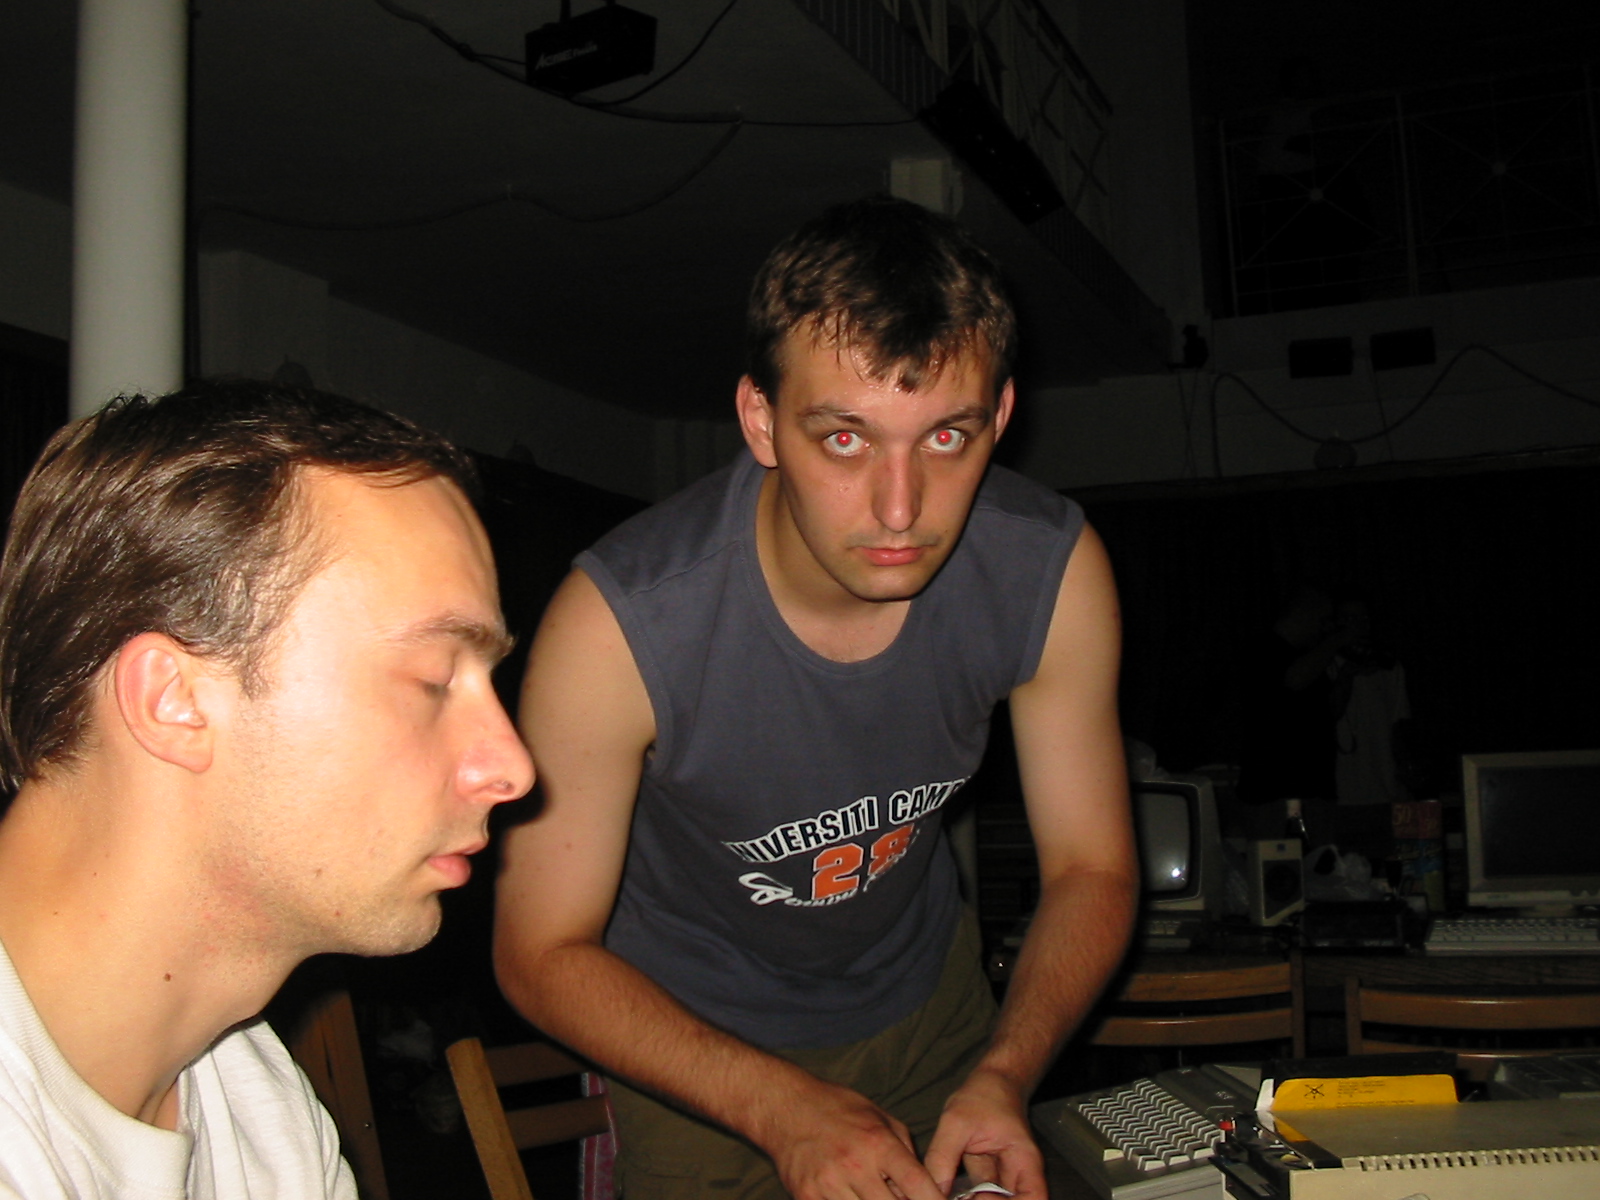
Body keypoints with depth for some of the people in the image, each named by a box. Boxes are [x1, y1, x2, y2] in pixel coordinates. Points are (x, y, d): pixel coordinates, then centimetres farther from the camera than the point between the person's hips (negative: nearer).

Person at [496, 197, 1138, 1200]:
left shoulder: (1053, 570, -24)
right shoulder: (623, 620, -34)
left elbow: (1092, 868, -12)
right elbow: (545, 952, -23)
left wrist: (1004, 1075, -29)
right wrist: (783, 1109, -35)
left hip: (927, 1002, 4)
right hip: (695, 1044, -3)